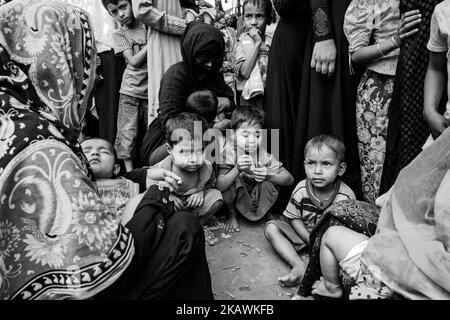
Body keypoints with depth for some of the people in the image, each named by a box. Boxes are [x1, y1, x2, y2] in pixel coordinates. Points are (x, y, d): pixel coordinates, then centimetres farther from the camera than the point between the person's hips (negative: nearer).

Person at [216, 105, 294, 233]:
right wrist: (237, 169, -45)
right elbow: (219, 187, -29)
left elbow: (290, 179, -15)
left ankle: (262, 213, 5)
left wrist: (269, 176, -35)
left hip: (257, 200, 2)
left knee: (269, 184, -26)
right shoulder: (230, 151, -20)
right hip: (233, 200, -1)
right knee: (232, 175, -29)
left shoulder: (263, 155, -15)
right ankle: (232, 214, -3)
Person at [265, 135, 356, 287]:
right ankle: (299, 266, -27)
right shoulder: (301, 189, -16)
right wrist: (311, 241, -17)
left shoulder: (346, 197, -21)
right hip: (303, 232, 2)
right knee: (271, 228, -16)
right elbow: (294, 218, -7)